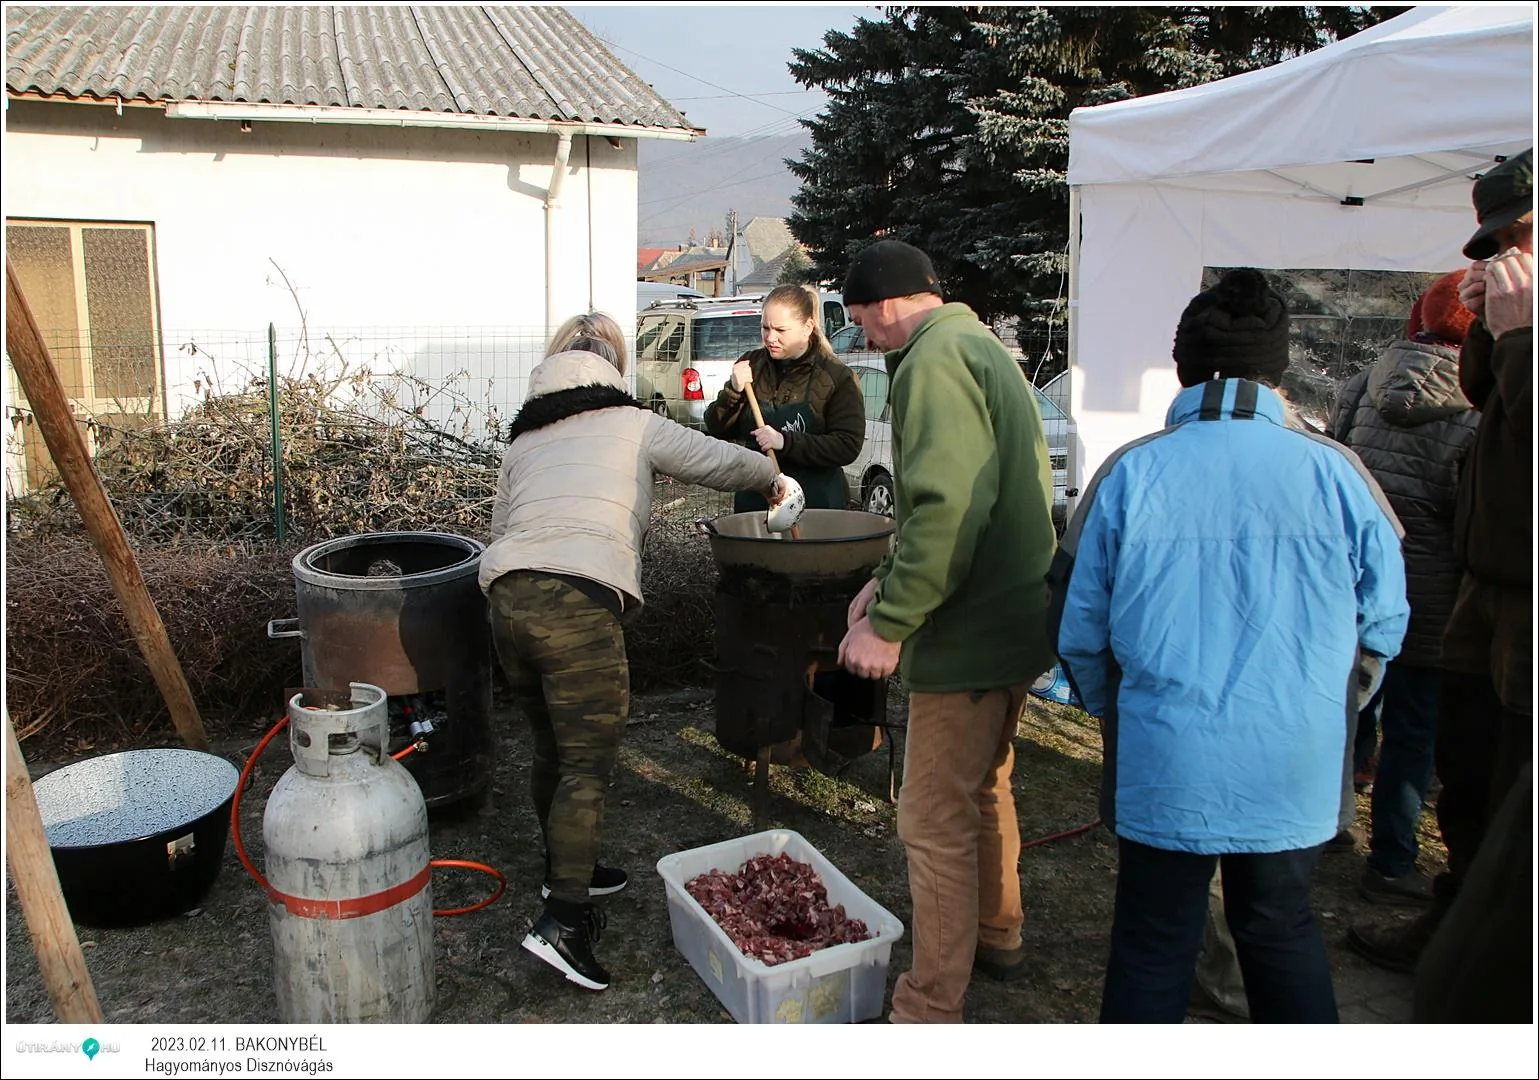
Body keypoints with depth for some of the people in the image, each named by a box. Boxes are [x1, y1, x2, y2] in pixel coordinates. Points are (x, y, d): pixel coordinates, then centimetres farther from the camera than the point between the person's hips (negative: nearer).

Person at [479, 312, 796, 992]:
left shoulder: (522, 440, 22)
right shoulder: (633, 424, 9)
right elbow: (722, 462, 16)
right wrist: (771, 479, 35)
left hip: (507, 601, 6)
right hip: (578, 605, -6)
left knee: (552, 750, 22)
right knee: (588, 765, 0)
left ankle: (567, 870, 39)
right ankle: (563, 919, -5)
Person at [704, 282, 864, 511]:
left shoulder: (836, 377, -7)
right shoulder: (751, 365, 4)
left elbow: (848, 446, -15)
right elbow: (717, 430, 5)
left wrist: (786, 442, -24)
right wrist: (733, 392, -13)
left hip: (816, 503, -3)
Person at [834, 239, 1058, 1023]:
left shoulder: (936, 360, -17)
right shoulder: (984, 348, 17)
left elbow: (948, 508, -30)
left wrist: (889, 624, -25)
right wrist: (890, 580, 15)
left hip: (968, 636, -11)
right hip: (1018, 622, 11)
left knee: (937, 826, 0)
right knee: (985, 790, 26)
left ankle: (929, 1010, 13)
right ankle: (997, 937, 44)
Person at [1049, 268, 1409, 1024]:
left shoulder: (1129, 474, -9)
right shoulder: (1335, 473, -7)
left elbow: (1078, 629, -2)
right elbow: (1384, 621, 3)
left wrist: (1117, 715, 17)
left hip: (1165, 767, -1)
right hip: (1296, 767, 2)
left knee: (1153, 944, 14)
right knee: (1282, 929, 23)